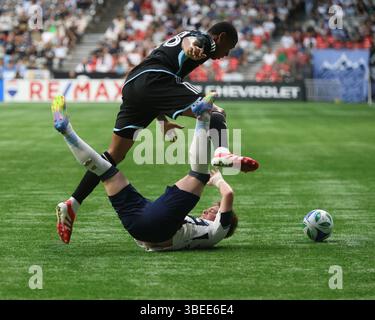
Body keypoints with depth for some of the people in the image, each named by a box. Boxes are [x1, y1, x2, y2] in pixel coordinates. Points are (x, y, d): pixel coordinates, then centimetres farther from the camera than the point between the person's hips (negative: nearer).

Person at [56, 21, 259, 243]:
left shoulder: (173, 41, 39)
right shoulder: (206, 41, 12)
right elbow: (189, 40, -16)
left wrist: (163, 121, 52)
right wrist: (191, 48, -39)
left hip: (132, 84, 9)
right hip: (154, 80, -8)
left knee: (115, 155, 12)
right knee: (216, 113, -13)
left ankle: (72, 204, 9)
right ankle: (222, 153, -45)